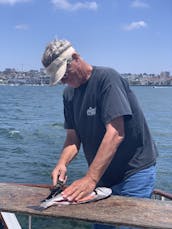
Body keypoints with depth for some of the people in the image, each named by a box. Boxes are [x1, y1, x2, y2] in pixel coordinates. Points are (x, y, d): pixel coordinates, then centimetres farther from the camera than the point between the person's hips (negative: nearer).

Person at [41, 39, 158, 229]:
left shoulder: (106, 78, -19)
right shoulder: (69, 93, 5)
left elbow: (115, 133, -27)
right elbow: (73, 136, 5)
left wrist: (90, 179, -30)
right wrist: (63, 162, -15)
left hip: (134, 171, -6)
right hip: (102, 175, 6)